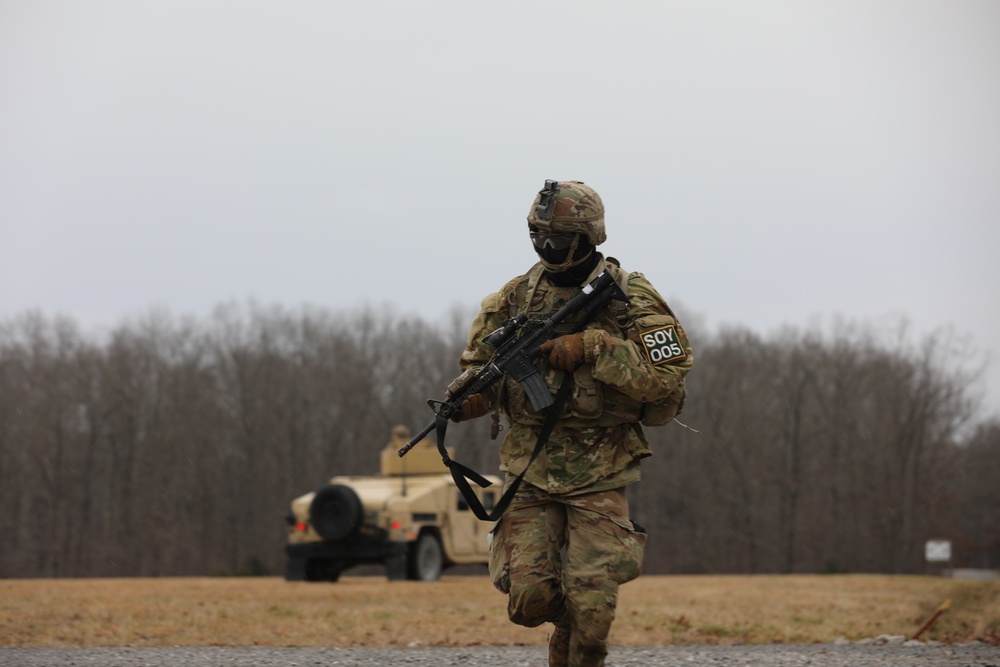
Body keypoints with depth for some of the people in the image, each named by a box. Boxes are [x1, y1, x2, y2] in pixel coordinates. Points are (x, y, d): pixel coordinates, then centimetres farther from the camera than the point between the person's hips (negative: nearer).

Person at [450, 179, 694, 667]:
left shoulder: (630, 298, -5)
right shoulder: (515, 298, 6)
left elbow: (666, 379, -14)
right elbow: (479, 366, 13)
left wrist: (594, 347, -23)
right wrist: (464, 396, -11)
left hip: (599, 477, -3)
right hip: (531, 473, 3)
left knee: (591, 605, -12)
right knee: (529, 599, -5)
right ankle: (571, 616, 29)